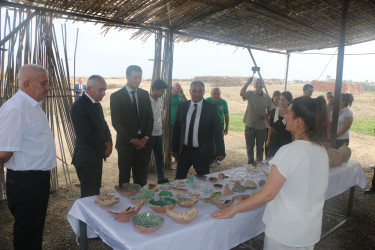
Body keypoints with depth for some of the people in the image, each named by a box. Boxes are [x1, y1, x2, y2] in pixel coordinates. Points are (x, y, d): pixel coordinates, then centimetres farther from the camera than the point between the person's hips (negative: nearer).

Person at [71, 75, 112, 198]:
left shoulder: (97, 104, 12)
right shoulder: (79, 106, -16)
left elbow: (103, 125, 18)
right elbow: (87, 134, -21)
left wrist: (108, 142, -1)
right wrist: (104, 148, -9)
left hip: (97, 157, 9)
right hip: (86, 159, -8)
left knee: (95, 192, 16)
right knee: (89, 195, -1)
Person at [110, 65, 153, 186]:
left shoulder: (144, 94, 8)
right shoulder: (116, 96, -5)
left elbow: (150, 118, 8)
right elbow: (116, 122, -8)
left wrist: (146, 137, -4)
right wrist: (131, 140, -12)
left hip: (142, 142, 4)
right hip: (125, 143, -3)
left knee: (139, 176, 11)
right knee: (124, 176, 6)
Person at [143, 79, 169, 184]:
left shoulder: (160, 100, 8)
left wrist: (161, 126, 15)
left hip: (158, 133, 8)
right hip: (149, 135, -8)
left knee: (159, 157, 17)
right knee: (146, 159, 2)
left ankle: (161, 179, 31)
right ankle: (143, 182, 14)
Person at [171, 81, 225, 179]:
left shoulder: (211, 108, -6)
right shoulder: (182, 107, 3)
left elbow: (217, 131, -5)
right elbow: (176, 129, 8)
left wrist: (220, 152, -10)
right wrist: (174, 148, 8)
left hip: (202, 152, -3)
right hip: (183, 150, 3)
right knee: (179, 178, 12)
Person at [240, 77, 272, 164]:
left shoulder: (267, 98, 2)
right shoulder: (250, 94, -4)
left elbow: (270, 111, 12)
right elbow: (241, 93, -26)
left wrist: (266, 115, -10)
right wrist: (248, 82, -35)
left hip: (261, 126, 1)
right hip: (250, 125, -1)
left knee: (260, 147, 13)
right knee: (249, 147, 10)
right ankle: (250, 164, 25)